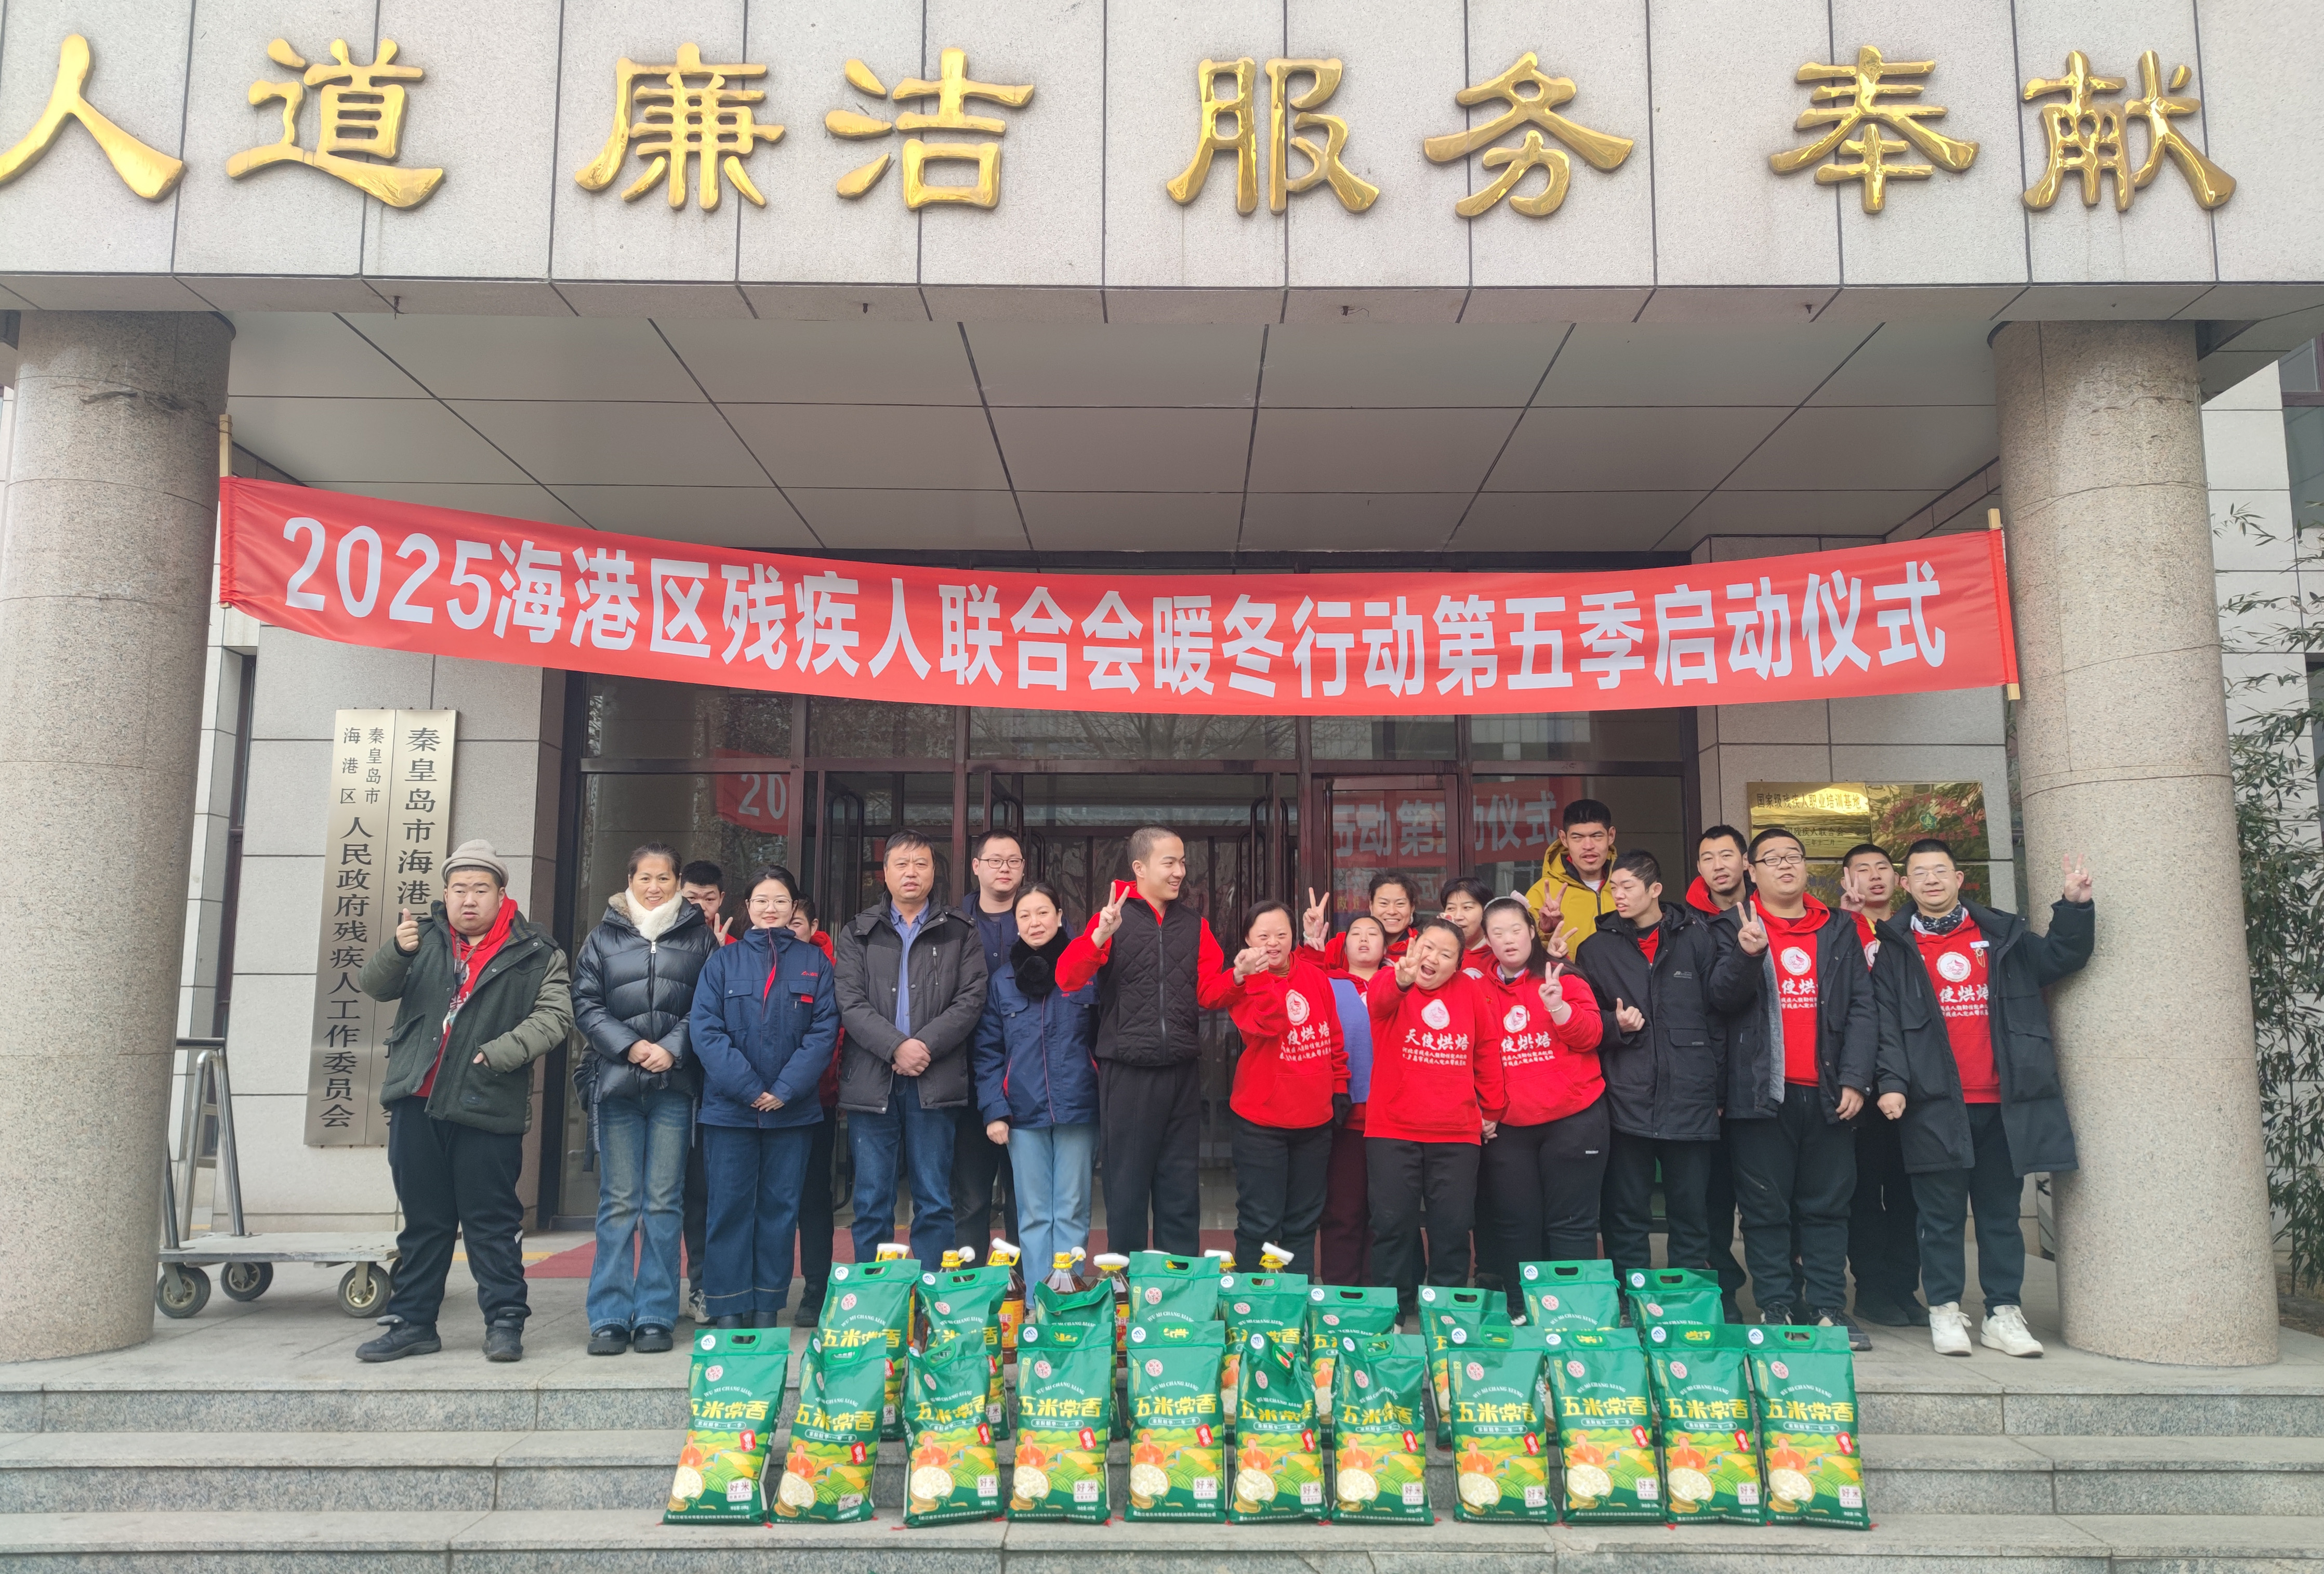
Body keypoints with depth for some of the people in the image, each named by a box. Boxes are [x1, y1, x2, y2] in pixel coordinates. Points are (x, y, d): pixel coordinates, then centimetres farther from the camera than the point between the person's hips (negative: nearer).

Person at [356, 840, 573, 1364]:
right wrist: (398, 950, -20)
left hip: (487, 1107, -3)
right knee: (422, 1220, 13)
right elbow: (375, 986, 2)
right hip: (416, 1104, 4)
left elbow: (554, 1016, -5)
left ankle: (505, 1321, 10)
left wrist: (498, 1054, -17)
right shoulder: (425, 936, 9)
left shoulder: (535, 952, 0)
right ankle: (413, 1322, 22)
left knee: (492, 1221, 2)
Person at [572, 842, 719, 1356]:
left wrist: (672, 1048, -11)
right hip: (616, 1082, 1)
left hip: (674, 1085, 0)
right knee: (618, 1203, 3)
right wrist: (629, 1045, -9)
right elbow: (585, 1003, 4)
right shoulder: (604, 936, 9)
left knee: (664, 1203, 2)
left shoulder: (700, 936, 7)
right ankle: (609, 1317, 9)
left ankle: (656, 1316, 9)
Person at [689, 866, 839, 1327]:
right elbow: (706, 1031, -4)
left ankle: (768, 1308, 15)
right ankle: (727, 1309, 9)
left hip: (792, 1111, 1)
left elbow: (824, 1031, -2)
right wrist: (749, 1089, -13)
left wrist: (784, 1090, -12)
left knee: (780, 1207, 6)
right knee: (731, 1207, 2)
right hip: (729, 1109, -1)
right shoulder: (723, 962, 5)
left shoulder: (814, 962, 6)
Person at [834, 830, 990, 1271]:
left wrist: (925, 1046, -14)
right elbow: (851, 1004, -1)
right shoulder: (858, 933, 10)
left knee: (934, 1202, 4)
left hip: (935, 1082, 0)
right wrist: (896, 1047, -15)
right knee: (872, 1203, 6)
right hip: (871, 1081, 1)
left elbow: (971, 1000, -2)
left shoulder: (960, 934, 9)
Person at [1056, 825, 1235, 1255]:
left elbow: (1209, 992, 6)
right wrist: (1099, 937, -30)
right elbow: (1067, 978, -13)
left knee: (1181, 1188, 11)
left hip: (1182, 1071, 4)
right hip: (1128, 1071, -4)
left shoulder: (1194, 925, 11)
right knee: (1127, 1186, 5)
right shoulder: (1114, 917, -3)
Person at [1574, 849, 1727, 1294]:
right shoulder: (1596, 949, 8)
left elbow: (1719, 1014, 5)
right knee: (1626, 1214, 5)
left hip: (1690, 1102, -1)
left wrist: (1716, 1085, 2)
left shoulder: (1698, 938, 5)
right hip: (1627, 1102, 1)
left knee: (1692, 1212, 8)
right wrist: (1614, 1026, -9)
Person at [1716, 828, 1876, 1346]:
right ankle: (1775, 1308, 8)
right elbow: (1724, 994, -9)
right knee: (1767, 1208, 2)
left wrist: (1855, 1079, -3)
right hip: (1763, 1091, -2)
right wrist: (1747, 954, -29)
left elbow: (1861, 1007, 7)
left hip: (1827, 1092, 2)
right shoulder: (1735, 926, 4)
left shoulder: (1839, 929, 12)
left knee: (1827, 1205, 6)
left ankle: (1827, 1308, 13)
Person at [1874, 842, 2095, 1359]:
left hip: (2002, 1102, 2)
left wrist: (2075, 906, -7)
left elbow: (2062, 957, 7)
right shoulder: (1896, 947, 6)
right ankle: (1945, 1312, 10)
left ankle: (2004, 1315, 15)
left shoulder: (2002, 934, 14)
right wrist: (1892, 1082, -12)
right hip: (1935, 1103, -2)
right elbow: (1887, 1023, -1)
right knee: (1942, 1214, 2)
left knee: (2001, 1211, 8)